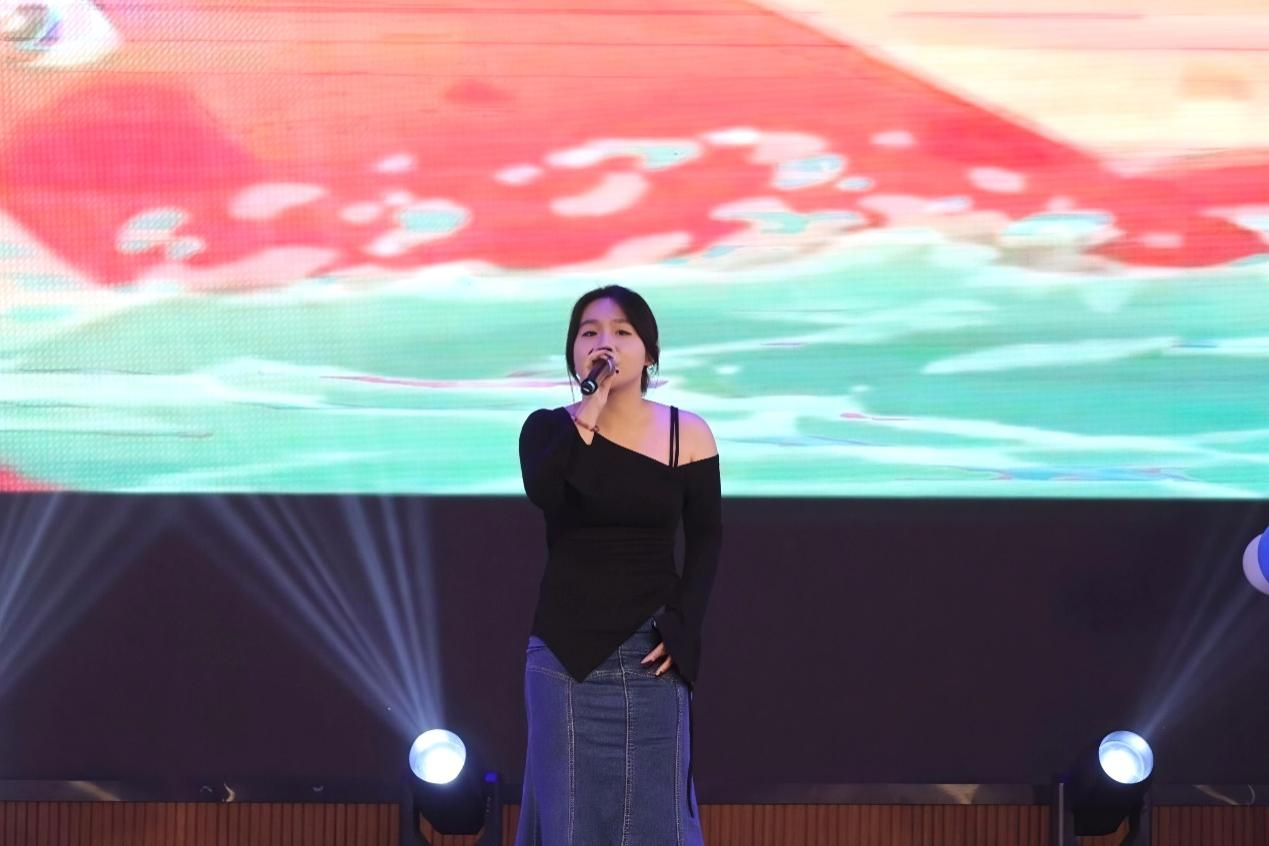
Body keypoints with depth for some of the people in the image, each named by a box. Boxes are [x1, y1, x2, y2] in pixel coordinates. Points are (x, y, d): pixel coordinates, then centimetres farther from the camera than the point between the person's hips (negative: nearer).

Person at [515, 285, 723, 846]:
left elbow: (705, 542, 3)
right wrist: (588, 412, -21)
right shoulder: (548, 429, 0)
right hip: (566, 652, 0)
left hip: (650, 652, 0)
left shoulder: (687, 435, 1)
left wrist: (680, 631, -7)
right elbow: (543, 493, -21)